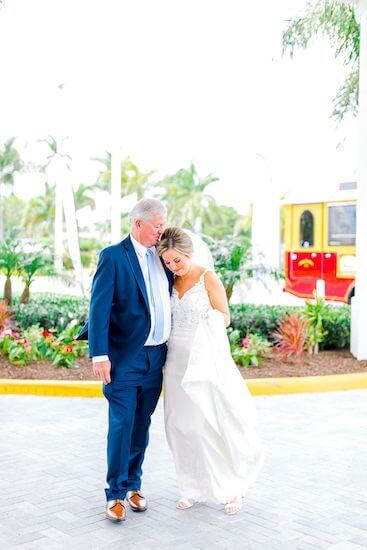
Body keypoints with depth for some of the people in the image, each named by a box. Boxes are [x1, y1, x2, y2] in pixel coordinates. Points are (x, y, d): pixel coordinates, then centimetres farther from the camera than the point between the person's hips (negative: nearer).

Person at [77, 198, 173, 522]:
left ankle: (133, 484, 27)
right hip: (124, 358, -5)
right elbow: (99, 307, -13)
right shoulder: (114, 256, -9)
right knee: (121, 425, -1)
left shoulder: (162, 256, 10)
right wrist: (100, 355, -19)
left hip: (156, 356, 6)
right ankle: (116, 493, 12)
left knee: (142, 424, 13)